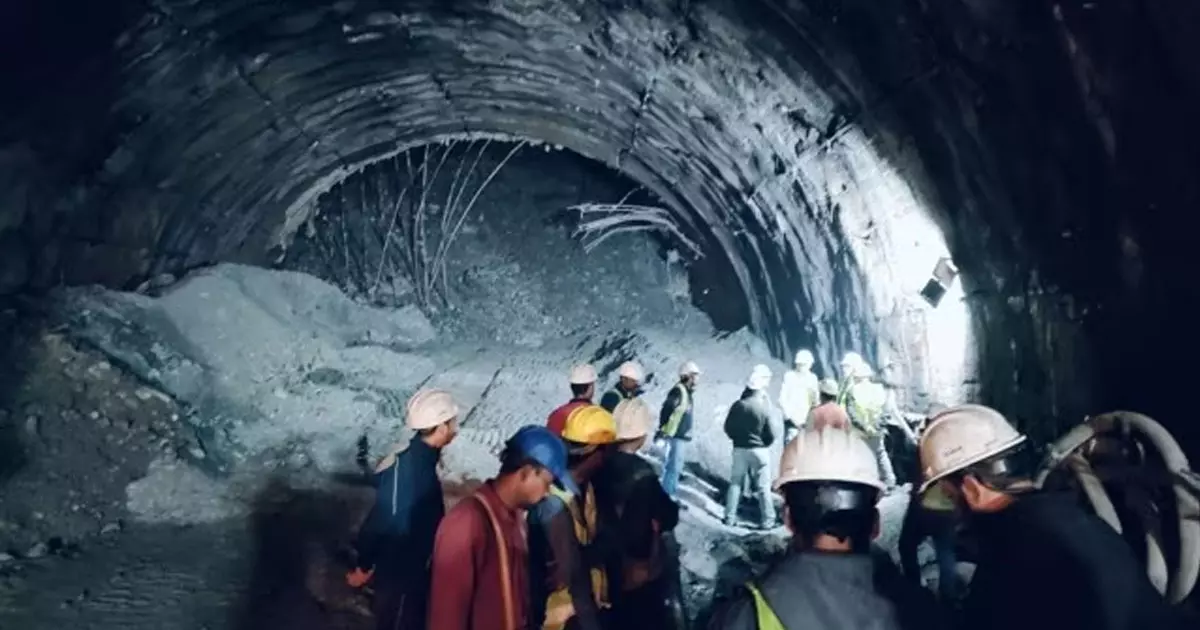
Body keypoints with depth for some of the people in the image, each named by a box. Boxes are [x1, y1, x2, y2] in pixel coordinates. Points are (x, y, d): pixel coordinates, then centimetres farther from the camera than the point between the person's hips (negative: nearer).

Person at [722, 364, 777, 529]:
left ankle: (730, 517, 14)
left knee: (735, 483, 12)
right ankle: (768, 520, 7)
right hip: (759, 450, -3)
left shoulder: (737, 405, -6)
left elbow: (728, 428, 1)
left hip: (740, 449, 3)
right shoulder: (764, 408, -15)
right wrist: (764, 444, 9)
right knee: (763, 487, 4)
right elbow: (771, 435, -11)